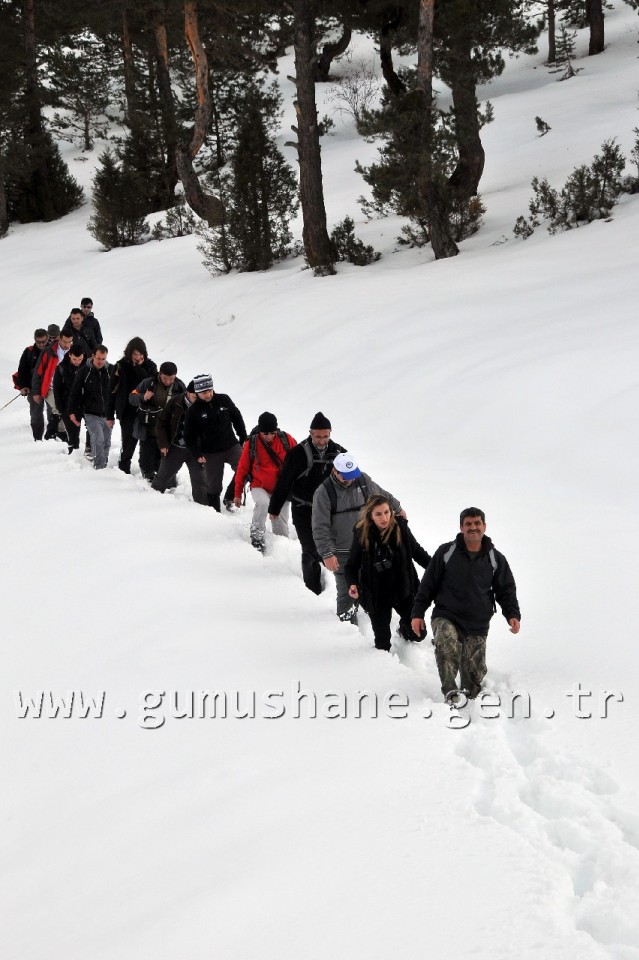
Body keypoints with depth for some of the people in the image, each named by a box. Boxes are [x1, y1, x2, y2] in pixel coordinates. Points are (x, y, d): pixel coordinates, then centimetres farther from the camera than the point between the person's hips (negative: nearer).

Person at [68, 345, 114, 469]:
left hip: (106, 416, 4)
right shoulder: (84, 372, -4)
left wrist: (111, 416, 8)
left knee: (106, 443, 8)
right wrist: (73, 412, -4)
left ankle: (104, 465, 23)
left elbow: (114, 394, 10)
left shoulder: (110, 372, 2)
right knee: (98, 439, -20)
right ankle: (99, 467, -19)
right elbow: (75, 393, 1)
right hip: (91, 415, -4)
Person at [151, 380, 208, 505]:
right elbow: (162, 421, -1)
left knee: (200, 480, -6)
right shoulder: (175, 403, -10)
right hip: (175, 447, 1)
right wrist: (163, 443, -6)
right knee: (163, 475, 14)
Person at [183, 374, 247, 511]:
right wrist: (197, 454, -10)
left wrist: (244, 439, 10)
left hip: (232, 447, 2)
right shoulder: (193, 411, -7)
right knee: (213, 486, 5)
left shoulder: (224, 400, -2)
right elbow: (189, 437, -1)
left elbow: (237, 418, 12)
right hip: (211, 454, -2)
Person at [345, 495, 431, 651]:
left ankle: (404, 628, 43)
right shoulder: (362, 535, -17)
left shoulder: (400, 527, -13)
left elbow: (417, 552, 5)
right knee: (382, 641, 5)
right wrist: (353, 584, -26)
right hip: (377, 595, -2)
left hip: (403, 590, 2)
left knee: (417, 633, 9)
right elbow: (351, 566, -8)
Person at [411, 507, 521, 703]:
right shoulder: (446, 552, 2)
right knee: (446, 644, -36)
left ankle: (469, 689, 35)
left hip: (478, 625, 2)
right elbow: (428, 585, 7)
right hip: (446, 617, -2)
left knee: (474, 675, 3)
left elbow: (506, 590, 13)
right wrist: (417, 613, 2)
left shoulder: (495, 559, 8)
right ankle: (450, 690, -32)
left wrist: (512, 615, -4)